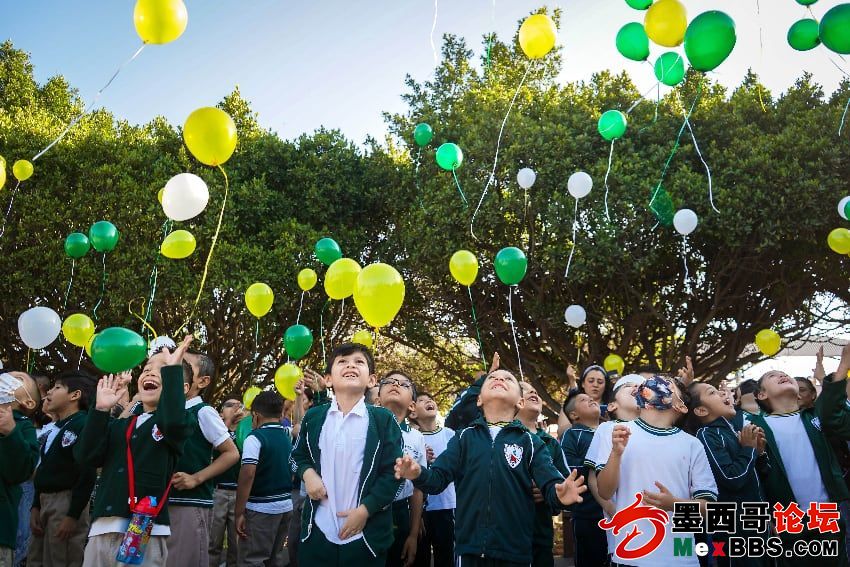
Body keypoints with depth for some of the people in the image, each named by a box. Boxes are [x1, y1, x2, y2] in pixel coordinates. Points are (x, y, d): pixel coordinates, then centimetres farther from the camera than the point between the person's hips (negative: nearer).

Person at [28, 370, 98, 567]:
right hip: (45, 501, 9)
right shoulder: (56, 429, 16)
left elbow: (88, 474, -20)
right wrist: (35, 507, 14)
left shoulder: (83, 425, -14)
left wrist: (73, 515, -21)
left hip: (67, 503, -9)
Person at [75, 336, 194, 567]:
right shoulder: (119, 426, 18)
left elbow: (173, 422, -23)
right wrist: (101, 409, -2)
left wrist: (172, 369, -19)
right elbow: (85, 456, 4)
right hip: (100, 532, 5)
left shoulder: (178, 424, 2)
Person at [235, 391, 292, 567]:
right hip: (286, 505, 7)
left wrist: (239, 512, -16)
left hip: (261, 508, -7)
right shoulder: (288, 438, 9)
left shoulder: (255, 438, -12)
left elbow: (247, 474, -20)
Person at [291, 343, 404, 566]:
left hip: (365, 533, -2)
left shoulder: (383, 419, -5)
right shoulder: (314, 417, 4)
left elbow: (393, 472, -5)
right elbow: (299, 455, 18)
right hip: (318, 530, 2)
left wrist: (365, 510, -11)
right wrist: (307, 472, -3)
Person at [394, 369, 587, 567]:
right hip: (469, 546, 1)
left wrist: (560, 494, -29)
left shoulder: (530, 442, 4)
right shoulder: (464, 438, 7)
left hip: (514, 549, 0)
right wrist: (419, 474, -22)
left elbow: (551, 485, -6)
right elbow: (439, 478, 0)